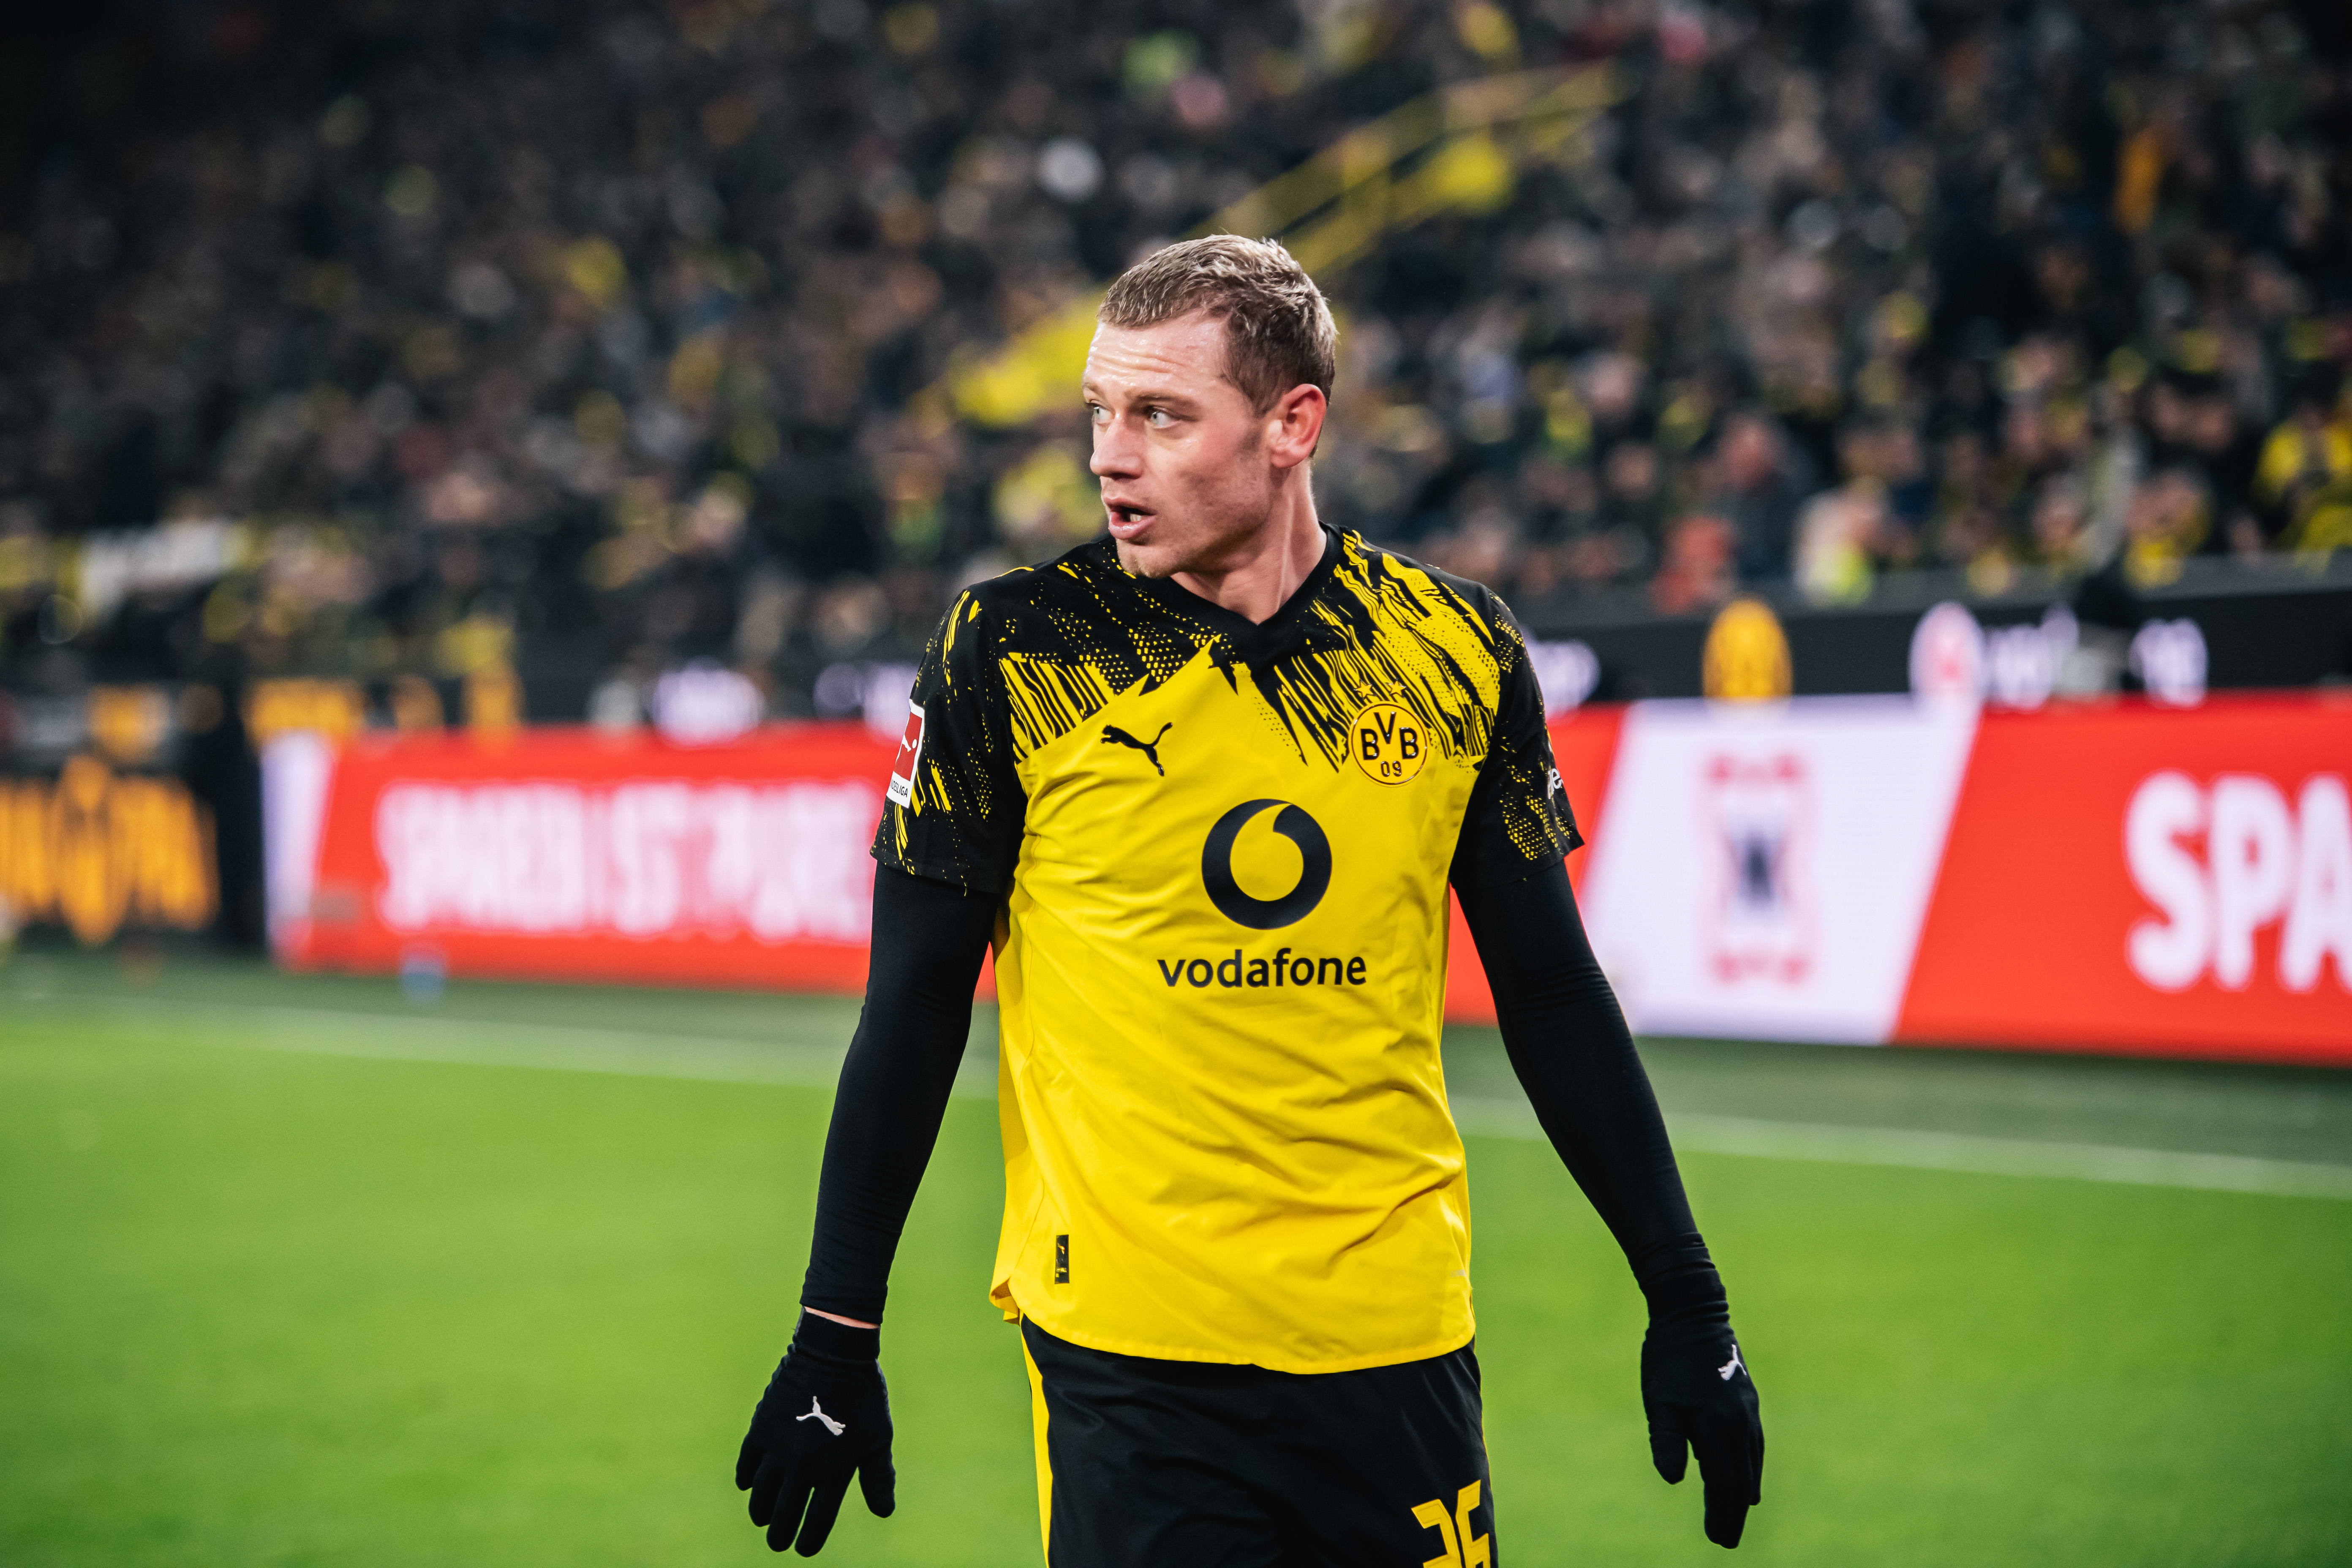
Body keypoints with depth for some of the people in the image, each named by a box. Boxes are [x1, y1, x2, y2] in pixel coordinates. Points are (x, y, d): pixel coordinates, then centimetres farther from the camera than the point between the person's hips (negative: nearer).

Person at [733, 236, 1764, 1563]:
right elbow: (917, 1005, 0)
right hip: (1129, 1353, -2)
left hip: (1401, 1350, 2)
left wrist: (1688, 1303, 9)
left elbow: (1552, 994, 10)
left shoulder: (1456, 653, 3)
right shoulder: (1013, 654, -3)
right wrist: (836, 1336, -2)